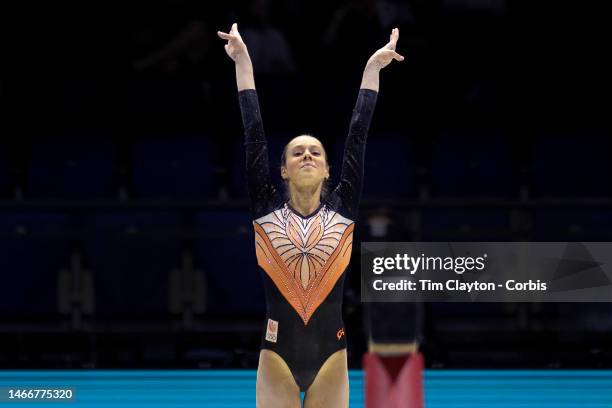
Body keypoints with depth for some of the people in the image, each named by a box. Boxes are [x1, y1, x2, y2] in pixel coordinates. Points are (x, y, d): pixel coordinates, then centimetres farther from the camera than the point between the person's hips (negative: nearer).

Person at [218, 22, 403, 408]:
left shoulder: (343, 208, 3)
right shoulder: (267, 208, 2)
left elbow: (357, 135, 5)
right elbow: (254, 133, 2)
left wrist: (373, 69, 7)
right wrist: (243, 62, 2)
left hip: (331, 353, 1)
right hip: (277, 353, -1)